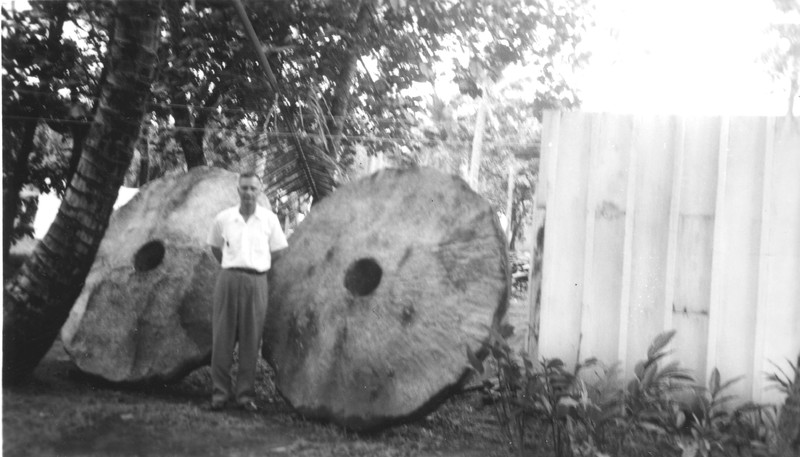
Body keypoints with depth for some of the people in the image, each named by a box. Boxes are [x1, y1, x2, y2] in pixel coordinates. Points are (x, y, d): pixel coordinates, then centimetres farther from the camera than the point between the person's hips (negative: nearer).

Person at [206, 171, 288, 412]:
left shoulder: (269, 219, 3)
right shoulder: (223, 218, 4)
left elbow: (277, 251, 10)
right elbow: (215, 247, 18)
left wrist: (262, 268, 4)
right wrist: (230, 267, 10)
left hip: (257, 281, 0)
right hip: (228, 279, 0)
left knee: (251, 340, 3)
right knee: (222, 337, 1)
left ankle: (246, 392, 12)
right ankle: (220, 391, 10)